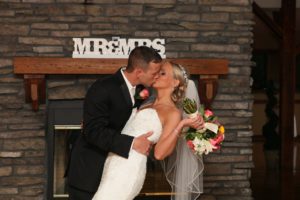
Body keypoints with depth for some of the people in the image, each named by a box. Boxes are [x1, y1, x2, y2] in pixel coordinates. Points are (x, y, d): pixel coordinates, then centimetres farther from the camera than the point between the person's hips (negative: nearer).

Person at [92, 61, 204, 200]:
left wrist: (182, 125, -19)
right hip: (114, 162, 8)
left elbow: (159, 153, -12)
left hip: (128, 168, -8)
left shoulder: (172, 113, -4)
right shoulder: (147, 106, 20)